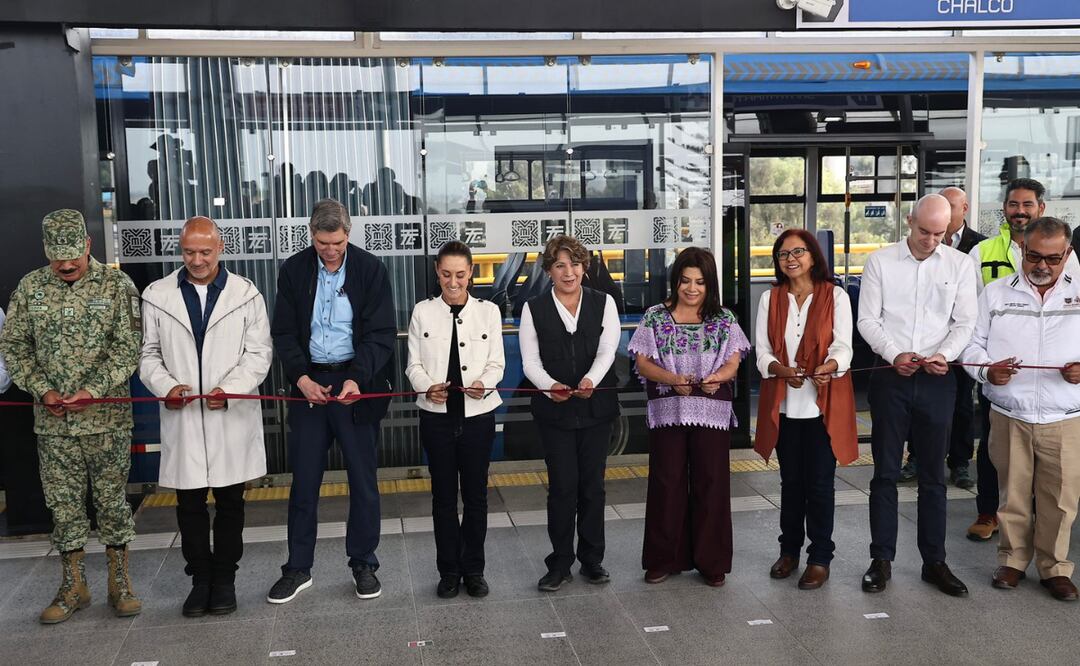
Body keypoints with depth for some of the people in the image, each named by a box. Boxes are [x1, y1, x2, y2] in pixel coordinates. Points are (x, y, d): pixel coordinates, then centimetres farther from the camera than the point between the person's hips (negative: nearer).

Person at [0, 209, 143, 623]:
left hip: (107, 418, -2)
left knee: (112, 499, 6)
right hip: (52, 421, 3)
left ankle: (119, 582, 19)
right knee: (63, 503, 9)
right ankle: (73, 586, 22)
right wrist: (42, 390, -6)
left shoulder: (116, 285, -3)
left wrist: (94, 390, -16)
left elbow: (127, 346, -7)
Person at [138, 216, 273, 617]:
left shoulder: (246, 295, 0)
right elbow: (149, 354, 9)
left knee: (230, 501, 9)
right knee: (189, 504, 8)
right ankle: (200, 578, 23)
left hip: (232, 418, -1)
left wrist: (230, 389, -16)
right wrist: (165, 386, -10)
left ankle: (224, 578, 23)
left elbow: (259, 354, -1)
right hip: (182, 419, 1)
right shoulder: (157, 296, 4)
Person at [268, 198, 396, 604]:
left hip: (356, 384, -1)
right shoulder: (293, 271, 2)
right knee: (303, 480, 6)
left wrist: (357, 378, -20)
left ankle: (363, 564, 21)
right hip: (309, 384, 2)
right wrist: (301, 377, -13)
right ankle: (298, 568, 19)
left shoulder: (371, 269, -4)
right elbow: (284, 332, 3)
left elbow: (381, 333, -6)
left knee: (363, 479, 7)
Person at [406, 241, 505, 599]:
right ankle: (449, 570, 22)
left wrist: (484, 384, -21)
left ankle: (474, 569, 23)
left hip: (477, 415, 0)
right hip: (437, 415, 0)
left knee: (476, 495, 8)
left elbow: (497, 364, 1)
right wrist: (427, 387, -20)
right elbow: (413, 364, 0)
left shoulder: (488, 311, 2)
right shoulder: (423, 312, 2)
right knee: (443, 496, 9)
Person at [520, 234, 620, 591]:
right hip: (554, 410, -1)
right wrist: (551, 385, -23)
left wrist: (590, 380, -26)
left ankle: (592, 559, 22)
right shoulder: (534, 308, 3)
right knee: (562, 487, 1)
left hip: (596, 407, 1)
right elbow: (530, 361, -3)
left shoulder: (604, 303, 5)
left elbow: (607, 351, -6)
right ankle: (560, 564, 14)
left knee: (592, 485, 8)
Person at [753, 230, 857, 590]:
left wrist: (830, 367, -29)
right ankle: (789, 550, 27)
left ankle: (820, 558, 13)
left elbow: (843, 347, -7)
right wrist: (782, 369, -19)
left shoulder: (835, 296, 0)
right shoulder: (770, 299, 8)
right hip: (784, 403, 3)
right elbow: (762, 351, 2)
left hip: (824, 402, -2)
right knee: (790, 480, 12)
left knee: (820, 482, 0)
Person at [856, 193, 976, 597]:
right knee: (885, 473, 5)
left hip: (936, 380, 1)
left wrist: (945, 354, -15)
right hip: (890, 377, -1)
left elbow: (965, 322, 3)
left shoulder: (959, 264, 5)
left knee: (933, 476, 9)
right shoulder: (880, 262, 1)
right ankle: (881, 560, 15)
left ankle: (934, 562, 19)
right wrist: (894, 355, -16)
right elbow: (867, 319, -2)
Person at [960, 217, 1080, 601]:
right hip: (1009, 417, 0)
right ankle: (1013, 560, 27)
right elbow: (972, 343, 5)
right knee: (1012, 494, 10)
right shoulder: (995, 293, 5)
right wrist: (986, 370, -14)